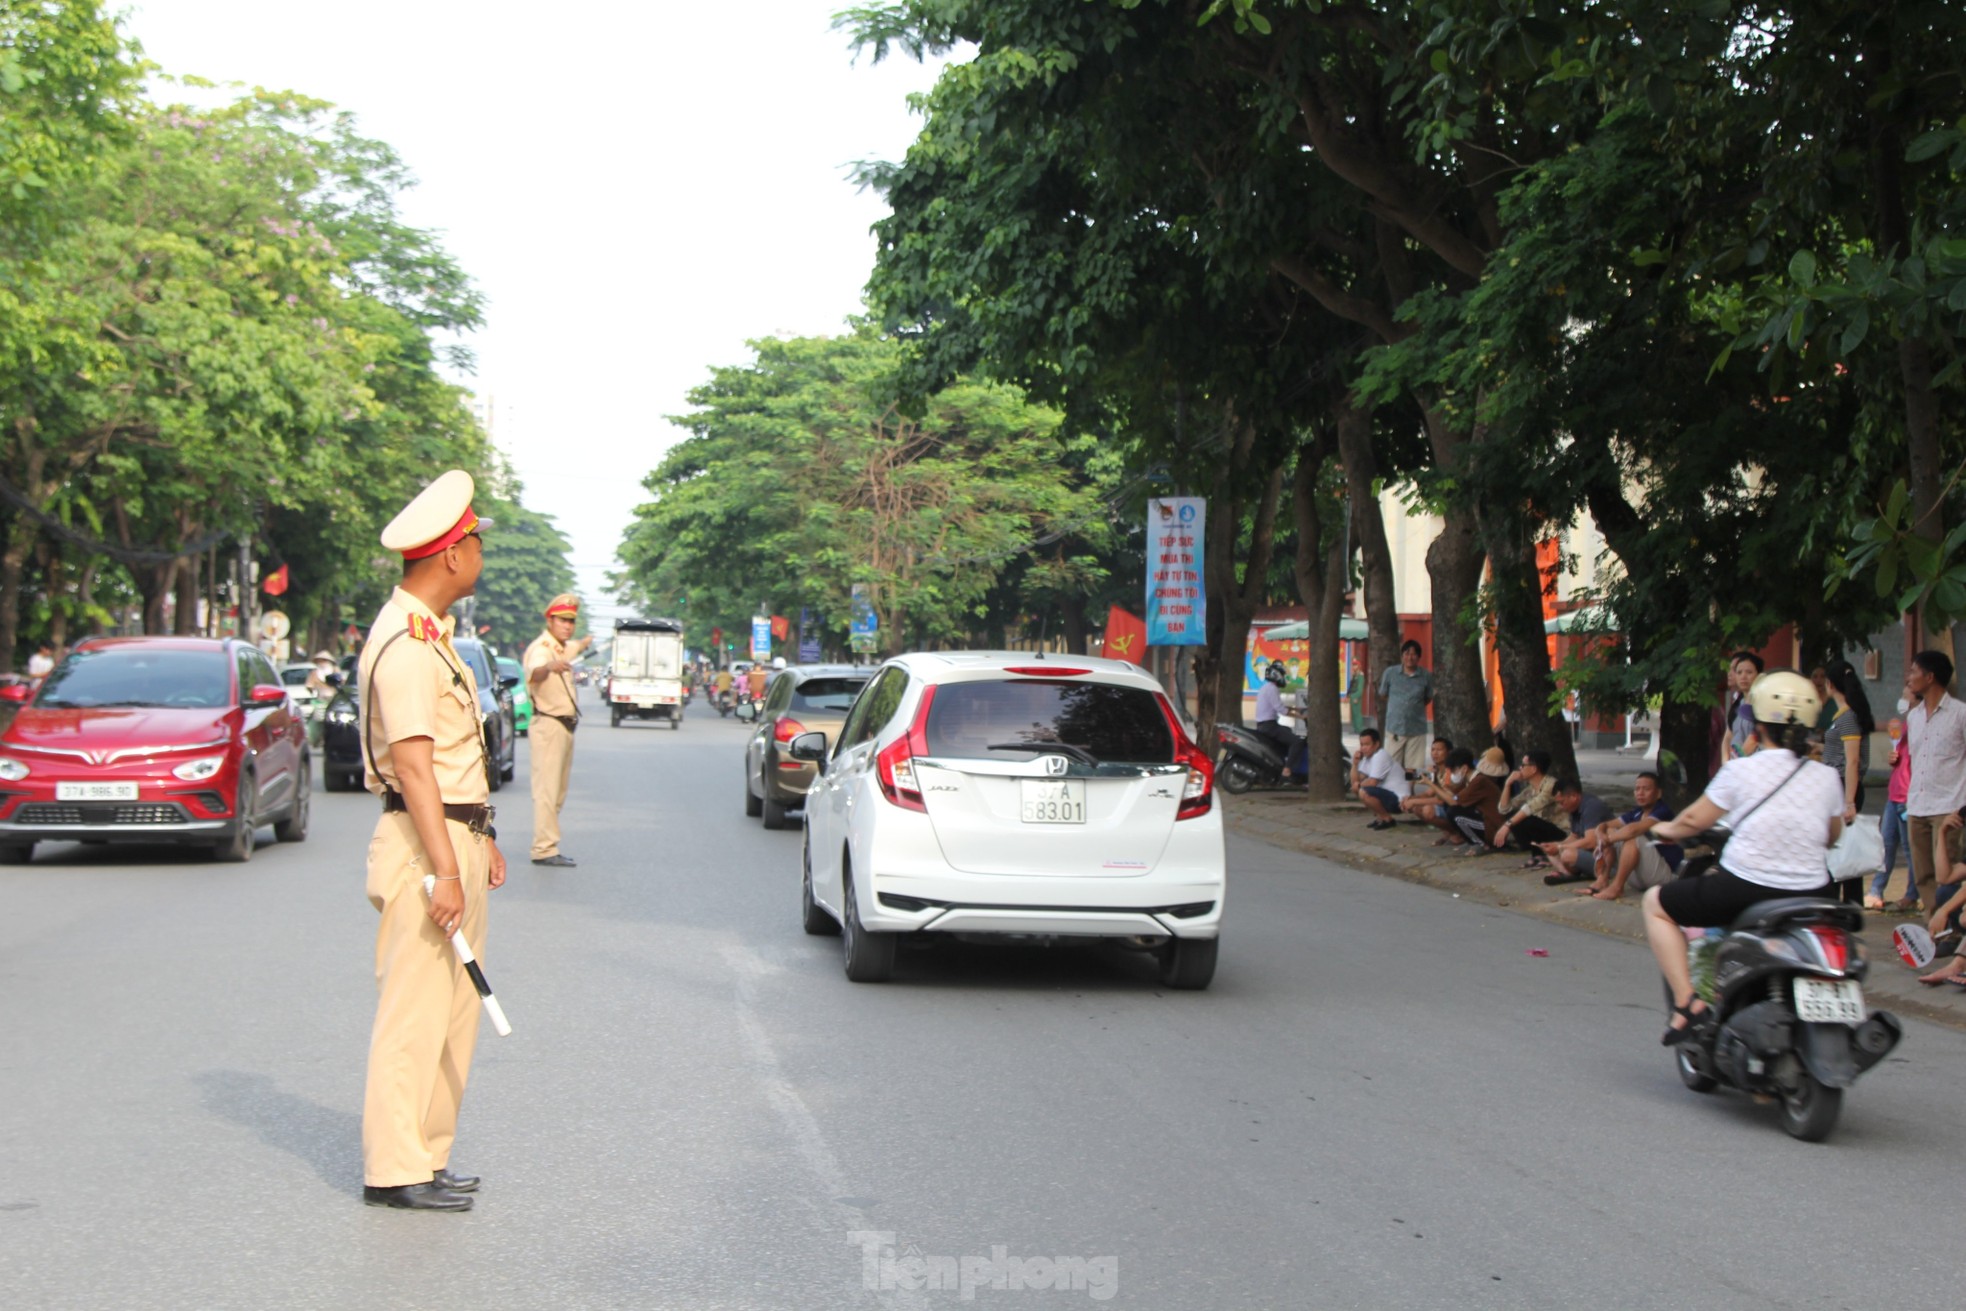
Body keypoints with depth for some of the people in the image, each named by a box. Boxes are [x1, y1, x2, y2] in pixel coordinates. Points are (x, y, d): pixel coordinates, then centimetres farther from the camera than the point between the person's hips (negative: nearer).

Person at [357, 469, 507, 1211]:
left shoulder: (433, 635, 17)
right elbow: (413, 763, -22)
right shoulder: (405, 643, -16)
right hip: (425, 845, -10)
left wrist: (481, 839, 24)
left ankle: (426, 1157, 20)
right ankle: (394, 1169, -1)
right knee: (414, 1011, -6)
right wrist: (444, 870, -26)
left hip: (458, 839, 10)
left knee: (452, 1011, 13)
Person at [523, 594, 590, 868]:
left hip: (566, 726, 10)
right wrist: (549, 666, -63)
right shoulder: (541, 648, -18)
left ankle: (549, 845, 18)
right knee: (547, 789, -14)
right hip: (549, 725, -10)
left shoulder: (563, 648, 12)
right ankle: (544, 849, -17)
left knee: (558, 791, 13)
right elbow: (534, 672, -42)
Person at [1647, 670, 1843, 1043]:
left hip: (1745, 890, -4)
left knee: (1656, 902, 16)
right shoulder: (1826, 777, 3)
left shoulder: (1741, 770, -7)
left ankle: (1686, 1001, 2)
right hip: (1810, 896, 5)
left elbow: (1695, 820, 2)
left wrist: (1666, 829, 23)